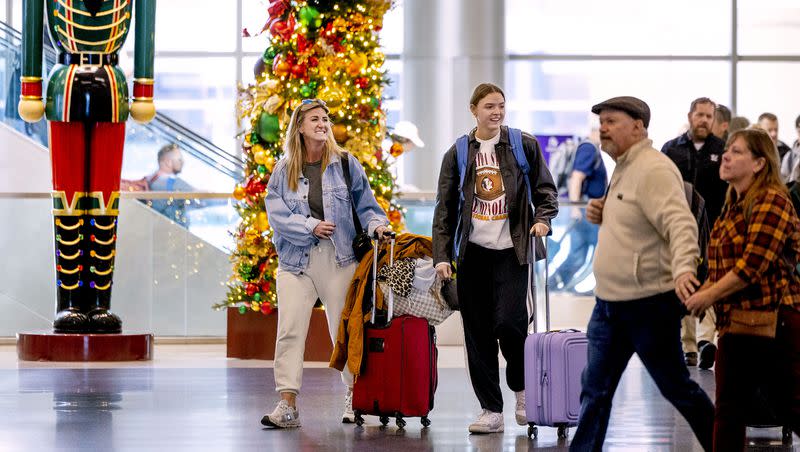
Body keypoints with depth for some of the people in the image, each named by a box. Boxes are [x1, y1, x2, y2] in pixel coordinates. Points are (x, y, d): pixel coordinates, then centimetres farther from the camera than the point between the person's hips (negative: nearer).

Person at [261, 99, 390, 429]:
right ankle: (287, 406, -7)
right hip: (295, 260, 1)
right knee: (290, 331, -6)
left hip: (339, 258, -1)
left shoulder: (345, 164, 5)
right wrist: (311, 226, -10)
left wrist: (377, 224, -10)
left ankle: (354, 399, 14)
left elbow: (365, 204, 8)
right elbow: (276, 213, -1)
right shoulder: (284, 170, 6)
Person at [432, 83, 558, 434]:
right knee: (478, 332, 1)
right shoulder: (458, 154, 7)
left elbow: (545, 189, 10)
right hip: (473, 252, 2)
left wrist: (543, 219, -10)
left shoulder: (523, 145, 4)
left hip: (511, 249, -2)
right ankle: (491, 410, 8)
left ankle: (521, 388, 13)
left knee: (509, 321, -15)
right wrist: (441, 255, -1)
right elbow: (444, 208, 7)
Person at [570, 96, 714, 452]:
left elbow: (680, 224, -29)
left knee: (677, 388, 2)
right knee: (595, 390, 8)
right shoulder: (623, 169, 14)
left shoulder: (654, 170, -17)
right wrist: (601, 214, 7)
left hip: (649, 304, -9)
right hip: (609, 303, 9)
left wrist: (683, 267, -47)